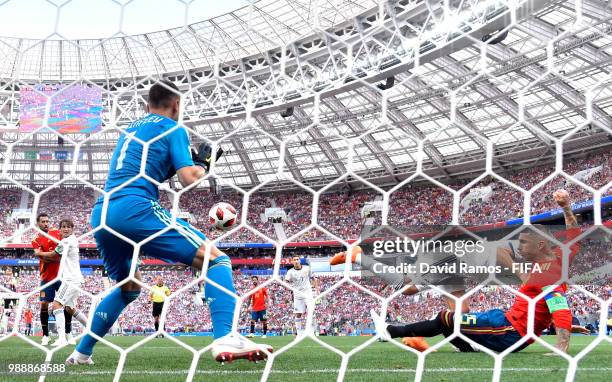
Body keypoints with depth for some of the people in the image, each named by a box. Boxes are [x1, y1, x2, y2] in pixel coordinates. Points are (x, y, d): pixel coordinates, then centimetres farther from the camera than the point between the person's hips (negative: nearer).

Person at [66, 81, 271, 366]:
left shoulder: (131, 129, 28)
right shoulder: (173, 129, 7)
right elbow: (189, 179, -4)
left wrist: (186, 162, 35)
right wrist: (202, 164, 17)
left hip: (101, 214, 8)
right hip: (135, 208, -8)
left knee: (128, 287, 31)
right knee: (216, 260, -7)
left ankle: (81, 352, 29)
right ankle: (225, 339, -27)